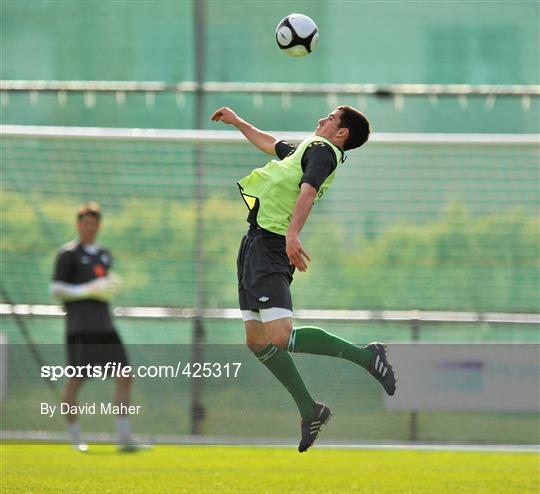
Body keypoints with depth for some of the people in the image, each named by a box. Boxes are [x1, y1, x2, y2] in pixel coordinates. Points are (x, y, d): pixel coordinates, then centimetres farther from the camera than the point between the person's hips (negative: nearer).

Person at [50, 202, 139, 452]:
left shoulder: (104, 254, 19)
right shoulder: (68, 253, -1)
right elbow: (56, 289, -6)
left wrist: (112, 287, 8)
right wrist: (89, 291, -15)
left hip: (104, 326, 6)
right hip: (79, 327, -6)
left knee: (124, 376, -3)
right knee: (75, 380, -6)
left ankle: (124, 437, -3)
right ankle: (75, 438, 3)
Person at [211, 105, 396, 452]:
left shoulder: (322, 150, -8)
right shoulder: (308, 148, 22)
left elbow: (307, 191, -25)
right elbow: (271, 144, 42)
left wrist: (292, 233, -40)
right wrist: (237, 122, 52)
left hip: (270, 245, -10)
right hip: (256, 243, 10)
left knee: (281, 338, -22)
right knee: (257, 340, 10)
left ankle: (365, 355, -12)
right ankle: (310, 411, 14)